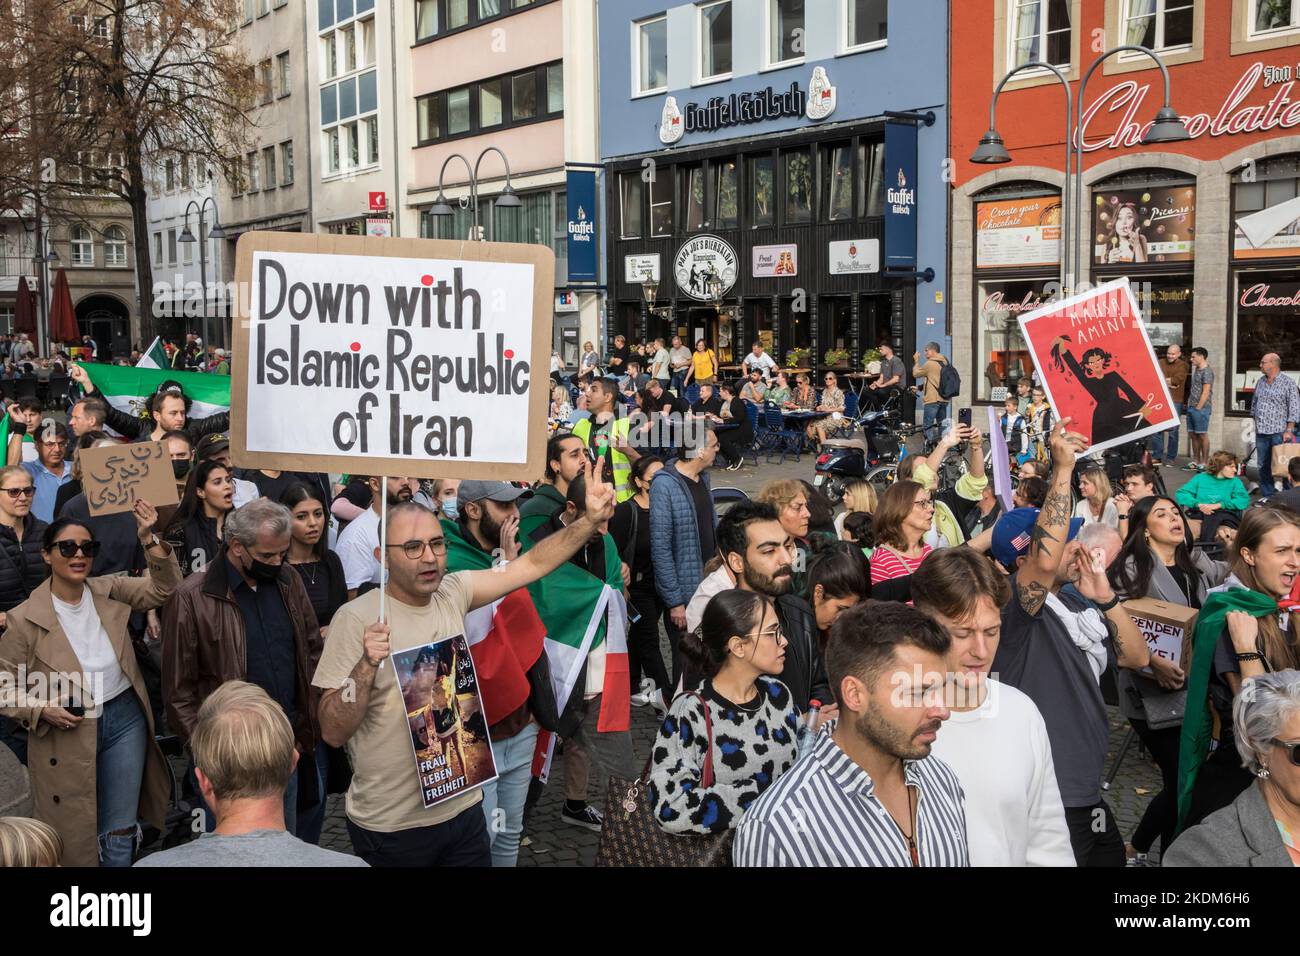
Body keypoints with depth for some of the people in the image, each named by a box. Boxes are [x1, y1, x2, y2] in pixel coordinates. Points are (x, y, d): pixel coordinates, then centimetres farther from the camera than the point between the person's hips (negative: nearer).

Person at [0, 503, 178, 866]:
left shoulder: (108, 591, -1)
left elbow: (164, 587, -7)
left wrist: (150, 539, -21)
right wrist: (41, 709, -19)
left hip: (125, 718, 3)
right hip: (67, 732, -3)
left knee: (120, 835, 11)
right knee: (75, 838, 11)